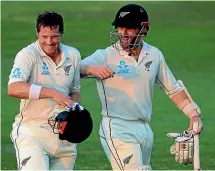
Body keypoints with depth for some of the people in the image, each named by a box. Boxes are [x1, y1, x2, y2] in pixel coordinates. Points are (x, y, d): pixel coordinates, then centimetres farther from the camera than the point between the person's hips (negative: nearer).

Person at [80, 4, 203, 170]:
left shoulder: (154, 55, 8)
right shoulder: (105, 56, -7)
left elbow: (173, 88, 17)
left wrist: (194, 114, 8)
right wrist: (91, 69, -44)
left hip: (145, 130, 6)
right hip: (117, 130, -6)